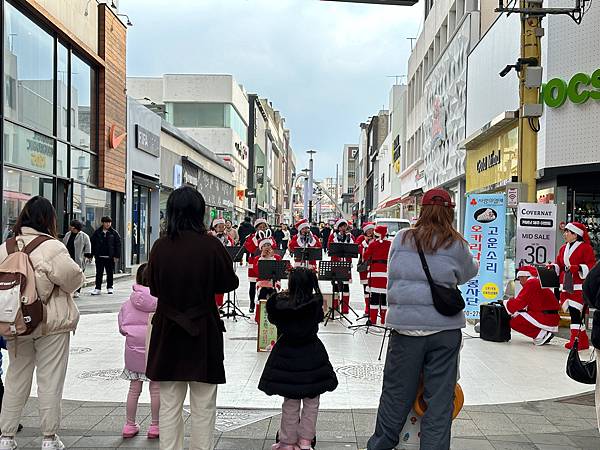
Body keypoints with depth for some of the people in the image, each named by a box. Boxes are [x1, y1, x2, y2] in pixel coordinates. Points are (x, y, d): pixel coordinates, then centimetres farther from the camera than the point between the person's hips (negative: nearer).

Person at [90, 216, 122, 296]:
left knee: (110, 273, 9)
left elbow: (118, 245, 0)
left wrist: (117, 256, -6)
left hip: (110, 257, -1)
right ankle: (98, 288, 7)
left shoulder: (114, 233, 1)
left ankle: (109, 287, 21)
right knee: (99, 273, 3)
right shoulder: (97, 232, 4)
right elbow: (93, 243, 9)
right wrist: (94, 254, 2)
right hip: (99, 256, 1)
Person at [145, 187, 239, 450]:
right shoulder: (211, 245, -14)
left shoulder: (160, 246, -7)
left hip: (167, 330, 3)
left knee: (169, 404, 15)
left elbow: (154, 288, 6)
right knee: (203, 406, 11)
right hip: (204, 331, -2)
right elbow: (230, 283, -2)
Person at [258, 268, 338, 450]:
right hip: (312, 356, 0)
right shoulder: (316, 302, -15)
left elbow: (273, 319, 2)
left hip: (288, 356, 0)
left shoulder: (281, 303, -17)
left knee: (290, 404, 13)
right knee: (311, 402, 14)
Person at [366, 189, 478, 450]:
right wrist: (475, 263, 37)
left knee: (396, 392, 13)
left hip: (404, 324, 2)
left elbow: (391, 279, 9)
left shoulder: (401, 239, 1)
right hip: (444, 328, -1)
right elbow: (467, 274, 16)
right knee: (440, 397, 9)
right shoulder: (456, 245, -1)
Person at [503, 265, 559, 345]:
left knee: (514, 322, -8)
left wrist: (505, 303, 3)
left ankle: (541, 334, -10)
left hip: (546, 318, -10)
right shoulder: (537, 283, 21)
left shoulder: (531, 283, -8)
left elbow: (520, 302, -11)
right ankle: (545, 334, 10)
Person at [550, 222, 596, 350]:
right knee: (573, 312, 7)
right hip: (566, 286, 7)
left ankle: (575, 340, -9)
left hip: (579, 286, -7)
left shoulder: (586, 248, -5)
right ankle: (583, 341, 16)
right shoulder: (563, 248, 17)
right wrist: (553, 267, 1)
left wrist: (578, 268, -25)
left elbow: (592, 266, -10)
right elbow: (559, 265, 22)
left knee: (575, 311, -13)